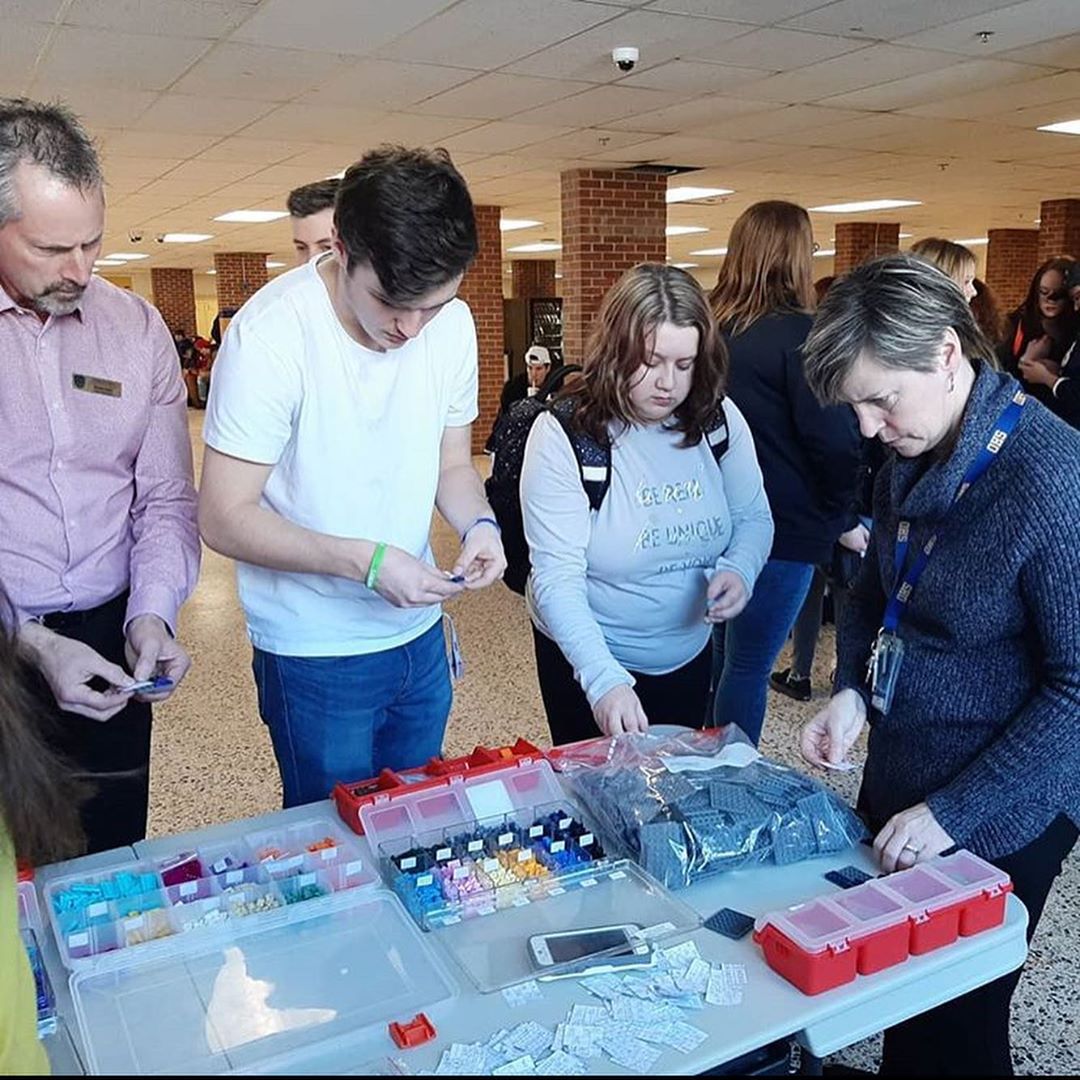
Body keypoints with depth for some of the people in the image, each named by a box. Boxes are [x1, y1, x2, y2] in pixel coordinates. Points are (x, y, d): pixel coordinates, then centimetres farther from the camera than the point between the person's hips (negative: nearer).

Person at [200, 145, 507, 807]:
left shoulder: (452, 323, -5)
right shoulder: (272, 335, -22)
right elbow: (225, 518, -19)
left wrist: (478, 523, -14)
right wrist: (366, 560, -29)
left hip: (420, 634, 5)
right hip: (315, 654, -5)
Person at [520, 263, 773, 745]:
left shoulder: (719, 421, -9)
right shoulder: (563, 433, -21)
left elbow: (753, 517, 4)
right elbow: (558, 578, -25)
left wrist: (739, 569, -19)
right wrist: (605, 679, -37)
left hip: (689, 654, 4)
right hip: (585, 660, -4)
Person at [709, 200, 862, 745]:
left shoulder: (713, 326, 6)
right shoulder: (798, 333, -14)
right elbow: (834, 440, -18)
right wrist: (845, 520, -3)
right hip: (783, 527, -7)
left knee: (721, 654, 19)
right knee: (748, 665, 3)